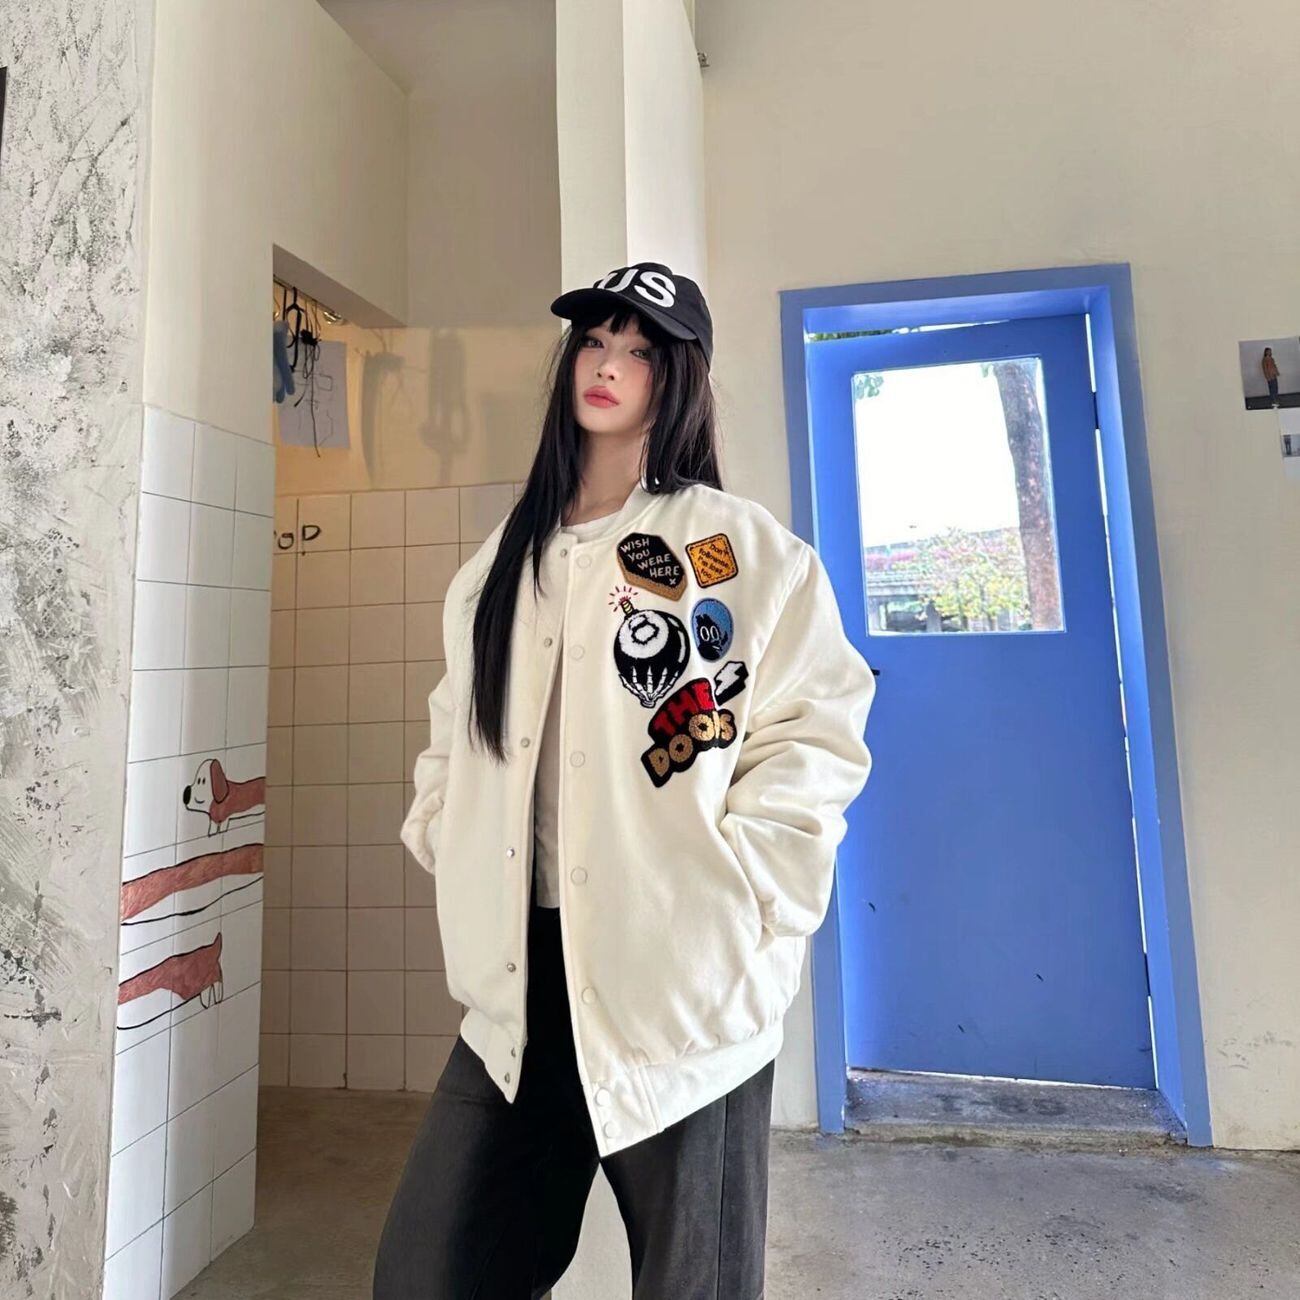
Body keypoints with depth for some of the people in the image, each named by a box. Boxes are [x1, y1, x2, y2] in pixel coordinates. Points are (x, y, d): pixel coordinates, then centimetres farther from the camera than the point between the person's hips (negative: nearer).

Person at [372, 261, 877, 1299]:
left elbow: (819, 729, -6)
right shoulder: (503, 560, 15)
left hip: (688, 981, -4)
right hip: (520, 983, 5)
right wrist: (450, 844, 9)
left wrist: (736, 892, -12)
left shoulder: (747, 548, -2)